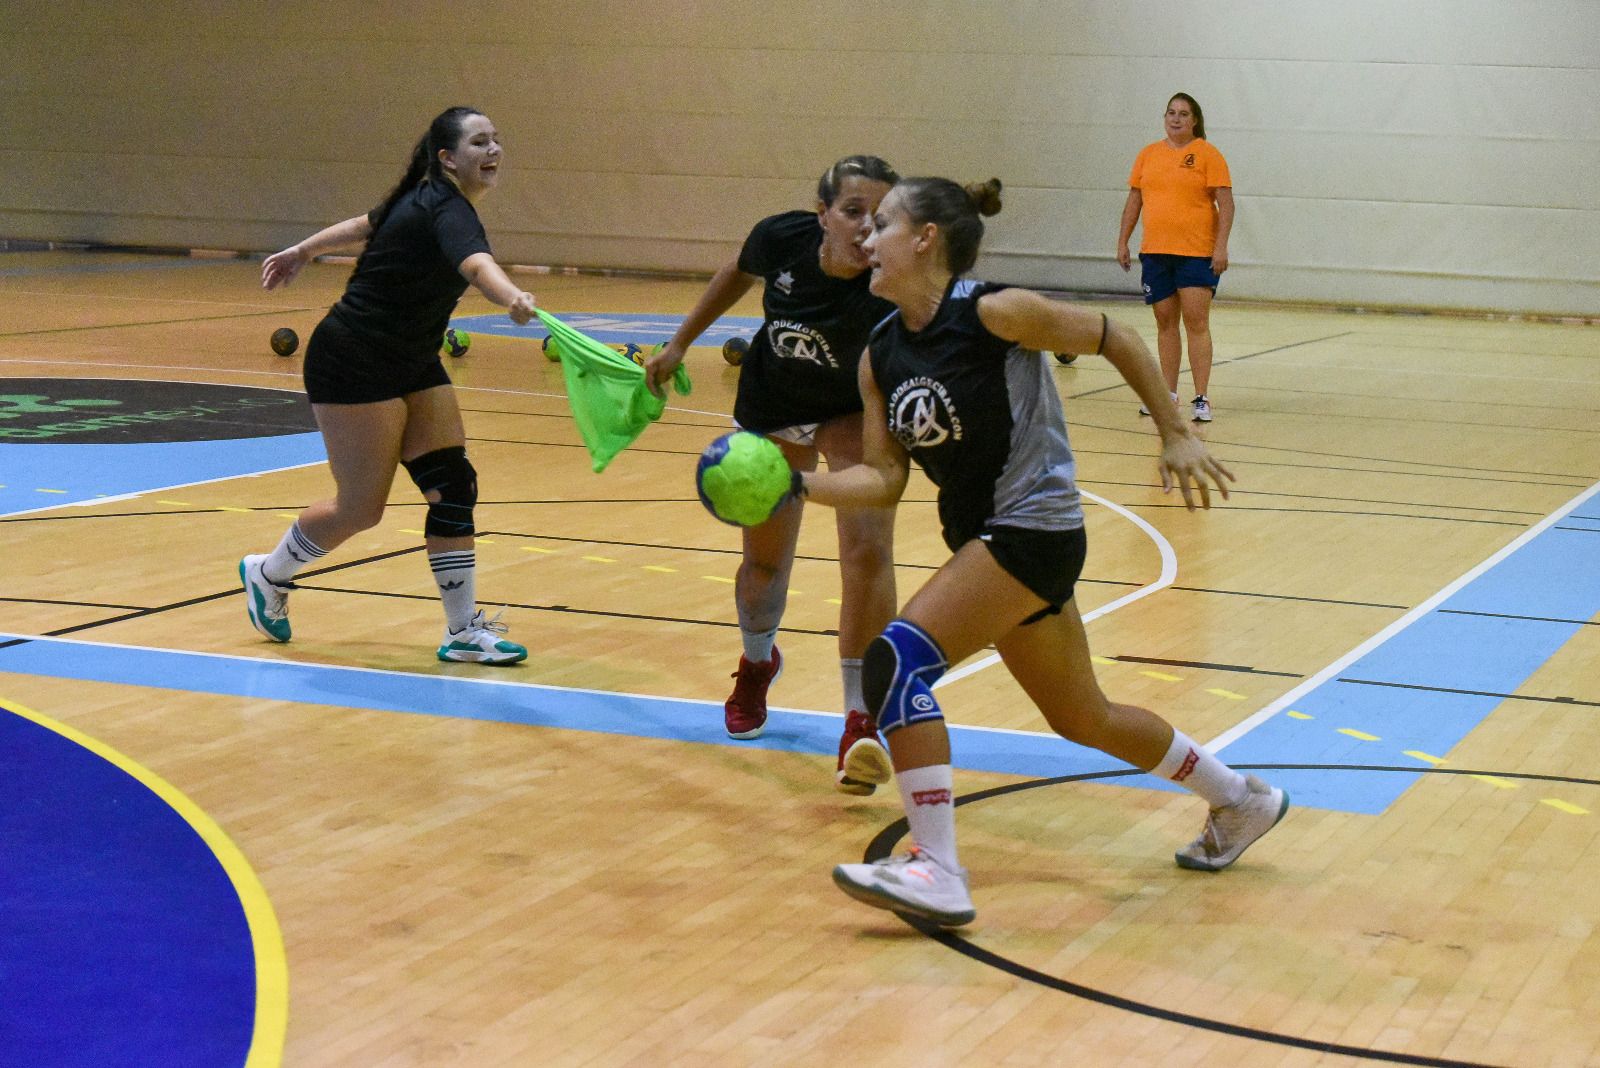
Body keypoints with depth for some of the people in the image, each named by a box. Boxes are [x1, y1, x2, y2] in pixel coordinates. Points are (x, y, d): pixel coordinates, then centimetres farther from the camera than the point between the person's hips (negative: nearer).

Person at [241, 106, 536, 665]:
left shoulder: (429, 201, 6)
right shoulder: (447, 211, -24)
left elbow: (365, 224, 22)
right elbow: (476, 264, -47)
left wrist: (302, 251, 37)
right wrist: (514, 298, -67)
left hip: (412, 367, 10)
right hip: (353, 365, -9)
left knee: (453, 486, 0)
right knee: (361, 508, -1)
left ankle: (464, 630, 4)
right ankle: (268, 575, 26)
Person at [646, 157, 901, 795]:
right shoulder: (781, 239, -27)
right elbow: (740, 273, -2)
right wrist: (681, 343, 6)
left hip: (858, 413, -3)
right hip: (772, 405, 3)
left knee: (867, 550, -22)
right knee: (765, 559, 12)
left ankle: (860, 724, -12)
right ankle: (757, 665, 46)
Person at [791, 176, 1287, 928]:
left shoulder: (994, 314, -17)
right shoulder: (881, 356, 2)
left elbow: (1115, 339, -7)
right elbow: (884, 477, 1)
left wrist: (1175, 435, -3)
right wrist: (797, 483, -14)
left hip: (1033, 527, -8)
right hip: (982, 539, 8)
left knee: (897, 658, -21)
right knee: (1082, 718, 20)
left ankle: (938, 873, -19)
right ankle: (1239, 800, 42)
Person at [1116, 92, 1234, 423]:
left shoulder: (1208, 154, -3)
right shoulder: (1148, 154, 11)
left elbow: (1225, 203, -6)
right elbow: (1134, 199, 16)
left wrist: (1221, 246, -14)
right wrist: (1123, 241, 12)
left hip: (1197, 252, -4)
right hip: (1155, 252, 5)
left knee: (1196, 322, -8)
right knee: (1165, 322, 9)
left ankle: (1202, 399, -7)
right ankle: (1168, 394, 17)